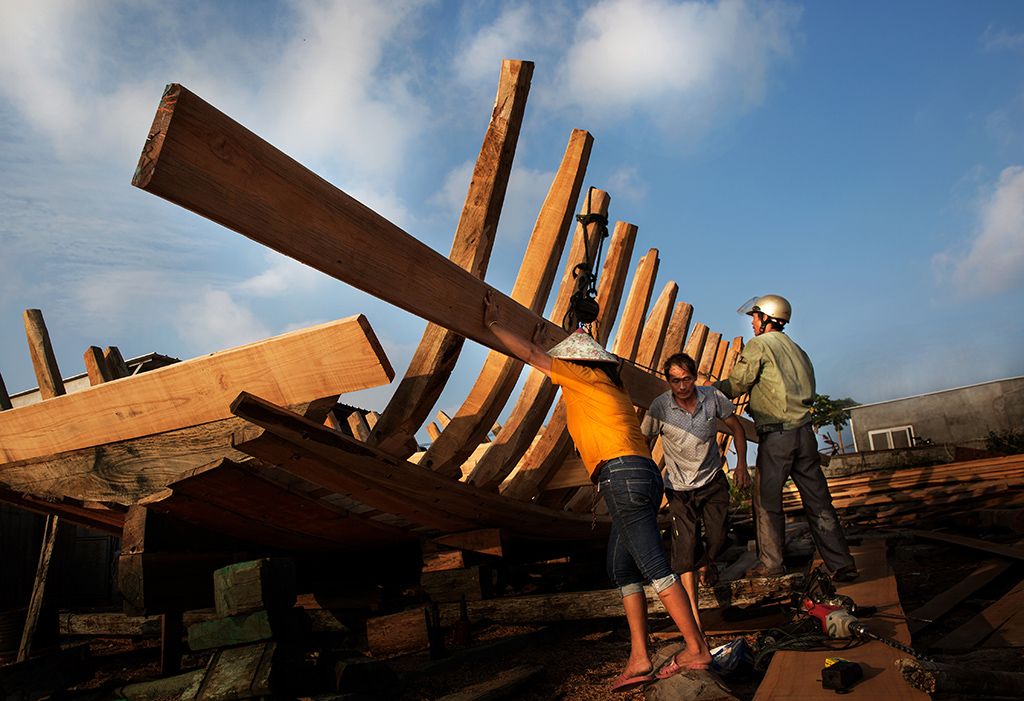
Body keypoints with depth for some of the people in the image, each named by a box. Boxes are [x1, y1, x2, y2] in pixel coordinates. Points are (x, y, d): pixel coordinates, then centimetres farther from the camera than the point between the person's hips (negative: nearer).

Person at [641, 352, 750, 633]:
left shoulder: (712, 396, -13)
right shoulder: (659, 407, -19)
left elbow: (736, 426, 3)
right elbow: (644, 443, -6)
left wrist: (741, 465, -4)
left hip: (713, 481, 2)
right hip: (679, 487, -2)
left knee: (718, 540, 2)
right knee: (685, 548, -9)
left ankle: (705, 562, 41)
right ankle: (694, 615, 1)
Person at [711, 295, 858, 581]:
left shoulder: (758, 345, -3)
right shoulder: (797, 350, 19)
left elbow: (736, 385, -5)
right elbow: (808, 393, 20)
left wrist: (709, 388, 11)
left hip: (776, 436, -7)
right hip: (805, 431, 7)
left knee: (767, 500, 5)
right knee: (818, 501, 8)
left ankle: (769, 562, 12)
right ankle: (842, 565, 8)